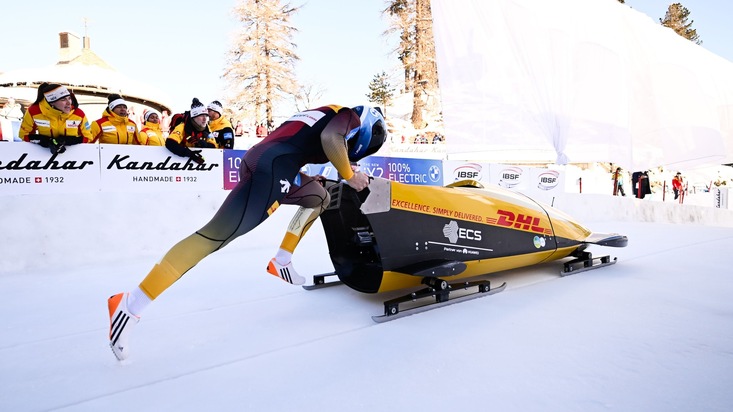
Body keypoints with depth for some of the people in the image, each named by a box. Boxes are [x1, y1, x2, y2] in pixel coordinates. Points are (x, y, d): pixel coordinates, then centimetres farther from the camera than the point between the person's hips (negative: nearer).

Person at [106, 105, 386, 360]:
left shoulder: (331, 115, 33)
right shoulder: (351, 116, 8)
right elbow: (329, 137, -15)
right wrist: (349, 175, -3)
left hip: (274, 165, 10)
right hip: (272, 166, -10)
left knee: (320, 199, 28)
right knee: (216, 235, -16)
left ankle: (280, 263, 21)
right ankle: (130, 305, -14)